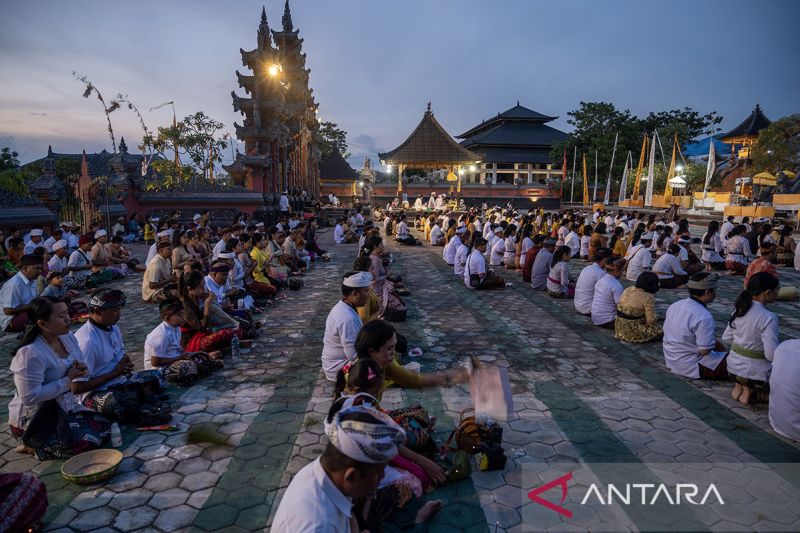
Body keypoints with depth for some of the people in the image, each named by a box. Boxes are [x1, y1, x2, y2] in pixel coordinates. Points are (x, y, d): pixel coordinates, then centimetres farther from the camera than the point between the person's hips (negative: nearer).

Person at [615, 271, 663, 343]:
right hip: (633, 332, -8)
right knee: (660, 330, 10)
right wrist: (655, 319, 4)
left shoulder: (627, 290, 2)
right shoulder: (648, 297, -20)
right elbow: (651, 320, -19)